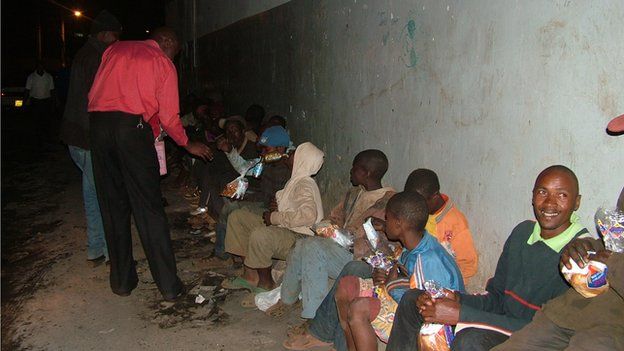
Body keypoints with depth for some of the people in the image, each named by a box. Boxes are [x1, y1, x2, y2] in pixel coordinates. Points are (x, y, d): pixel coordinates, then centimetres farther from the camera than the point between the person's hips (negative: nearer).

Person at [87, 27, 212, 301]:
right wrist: (188, 145, 19)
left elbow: (93, 93, 20)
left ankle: (122, 281, 19)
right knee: (149, 208, 0)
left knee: (113, 206, 12)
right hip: (132, 126, -4)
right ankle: (169, 285, 5)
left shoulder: (115, 50, 22)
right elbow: (169, 117, 5)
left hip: (97, 123, 4)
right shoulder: (164, 64, 9)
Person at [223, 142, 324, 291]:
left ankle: (266, 283, -11)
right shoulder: (296, 180, 13)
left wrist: (276, 218, -23)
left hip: (298, 238, -11)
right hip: (283, 229, 11)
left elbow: (308, 215, -34)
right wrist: (278, 208, 3)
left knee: (259, 235, -39)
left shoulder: (305, 185, -18)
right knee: (237, 216, 7)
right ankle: (250, 275, 4)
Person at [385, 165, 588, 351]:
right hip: (503, 324, 7)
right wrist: (458, 300, -13)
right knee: (412, 299, 2)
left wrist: (461, 314, -26)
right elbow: (496, 298, 9)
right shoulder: (522, 232, 5)